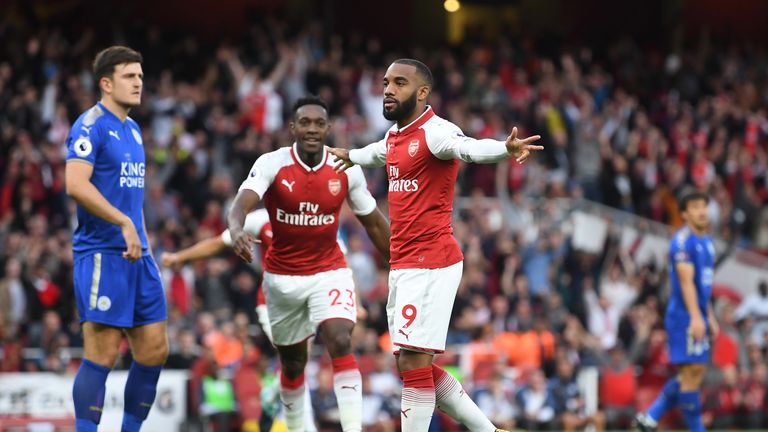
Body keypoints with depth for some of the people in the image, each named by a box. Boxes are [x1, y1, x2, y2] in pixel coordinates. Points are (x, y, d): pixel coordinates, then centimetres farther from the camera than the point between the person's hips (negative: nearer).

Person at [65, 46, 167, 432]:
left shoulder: (133, 130, 18)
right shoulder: (91, 125, -9)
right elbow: (76, 184, -21)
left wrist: (144, 242, 18)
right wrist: (124, 223, -24)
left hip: (136, 255, 9)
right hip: (102, 253, -9)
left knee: (154, 350, 7)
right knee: (102, 355, -9)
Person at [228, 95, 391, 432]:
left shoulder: (347, 169, -8)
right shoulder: (271, 164, -14)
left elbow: (374, 223, 4)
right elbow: (242, 204, -30)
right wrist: (237, 230, -53)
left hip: (329, 271, 0)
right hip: (282, 275, 0)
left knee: (340, 342, -23)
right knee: (292, 362, 13)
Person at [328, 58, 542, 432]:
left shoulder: (435, 131, -13)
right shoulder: (394, 137, 14)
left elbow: (469, 148, -36)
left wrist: (505, 149, -57)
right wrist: (350, 156, 62)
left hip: (430, 264, -9)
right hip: (402, 265, 9)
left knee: (414, 363, -12)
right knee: (412, 365, 13)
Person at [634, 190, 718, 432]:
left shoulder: (706, 242, 17)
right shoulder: (683, 240, -12)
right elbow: (686, 280, -21)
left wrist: (710, 318, 23)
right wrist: (696, 318, -28)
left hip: (699, 317, 10)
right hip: (684, 316, -10)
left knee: (694, 373, 10)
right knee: (692, 372, -7)